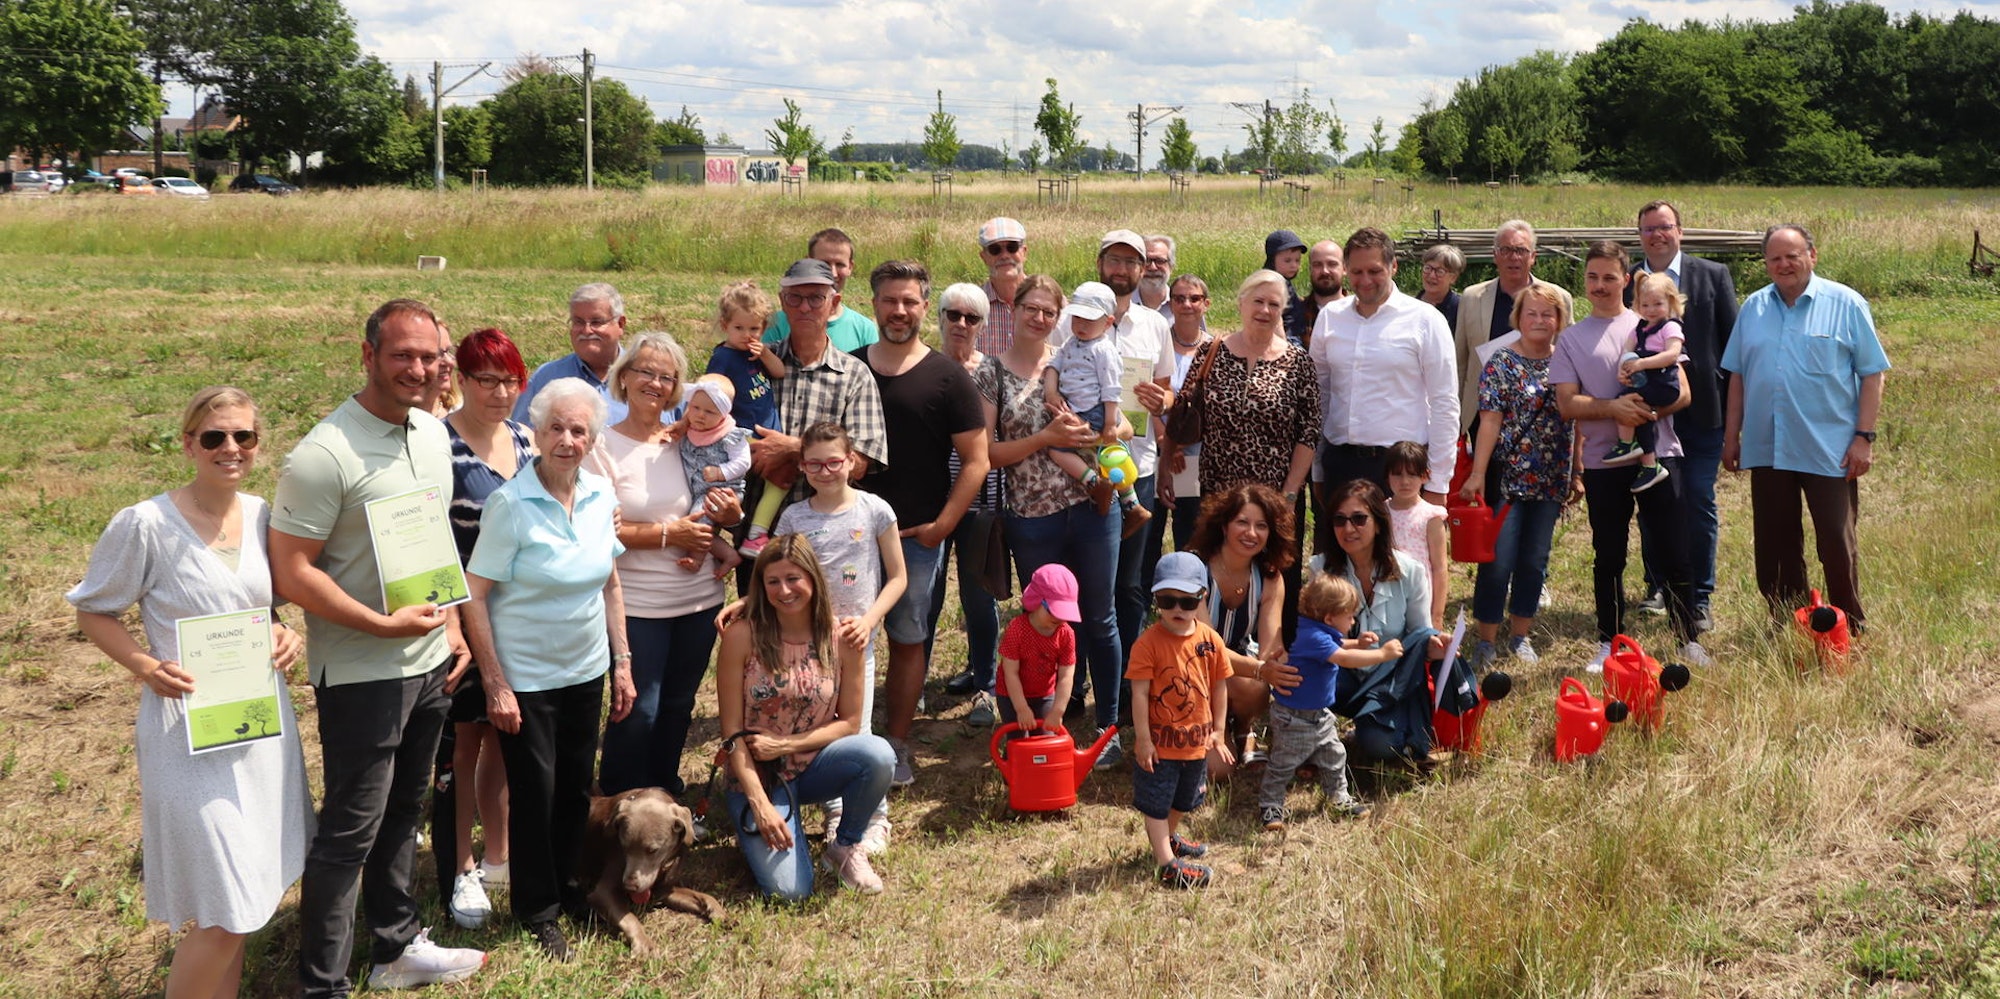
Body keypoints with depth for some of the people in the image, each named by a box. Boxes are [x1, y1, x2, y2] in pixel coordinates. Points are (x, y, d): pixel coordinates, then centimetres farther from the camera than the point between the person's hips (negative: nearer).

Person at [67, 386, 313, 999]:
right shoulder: (146, 524, -12)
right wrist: (145, 666, -18)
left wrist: (284, 635, -2)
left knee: (254, 896, 15)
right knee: (226, 913, -4)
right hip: (189, 733, -6)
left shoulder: (263, 517, 3)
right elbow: (93, 612, -2)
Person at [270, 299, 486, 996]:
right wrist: (383, 625, -22)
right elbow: (289, 572, -21)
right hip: (361, 673, -8)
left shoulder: (434, 435, 5)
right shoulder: (324, 455, -20)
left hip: (429, 663, 8)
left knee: (402, 815, 21)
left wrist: (453, 625, 11)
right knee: (349, 833, 2)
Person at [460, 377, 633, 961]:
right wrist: (495, 683, -16)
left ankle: (567, 887, 37)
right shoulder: (511, 504, -17)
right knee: (534, 791, 6)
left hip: (586, 671, 5)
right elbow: (474, 595, -15)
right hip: (525, 678, -5)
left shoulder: (602, 497, -1)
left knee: (576, 786, 15)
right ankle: (537, 910, 24)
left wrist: (622, 661, 8)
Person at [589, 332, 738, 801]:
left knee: (678, 706, 17)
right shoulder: (603, 446, -8)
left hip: (699, 597, 5)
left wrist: (727, 513, -7)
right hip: (636, 604, -5)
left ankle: (665, 794, 35)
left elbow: (705, 512, 16)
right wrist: (665, 534, -18)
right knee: (639, 710, 0)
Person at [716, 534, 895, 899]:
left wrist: (785, 744, -15)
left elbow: (849, 723, -2)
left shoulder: (841, 639, -8)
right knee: (789, 889, -19)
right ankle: (755, 832, 16)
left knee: (877, 753, -30)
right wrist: (760, 803, -18)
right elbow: (732, 734, -11)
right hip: (758, 774, -2)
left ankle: (845, 846, -2)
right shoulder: (742, 636, -14)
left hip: (814, 765, 2)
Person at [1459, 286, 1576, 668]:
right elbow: (1490, 421, -9)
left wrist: (1577, 473, 9)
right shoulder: (1502, 362, -5)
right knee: (1498, 560, -4)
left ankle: (1520, 636, 22)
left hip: (1551, 479, 4)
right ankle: (1486, 639, 7)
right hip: (1507, 476, -4)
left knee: (1534, 561, 9)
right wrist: (1477, 474, -14)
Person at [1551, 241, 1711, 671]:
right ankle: (1609, 643, 17)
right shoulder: (1571, 338, 6)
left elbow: (1682, 392, 1)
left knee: (1672, 553, 1)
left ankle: (1687, 639, 12)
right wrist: (1613, 408, -18)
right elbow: (1567, 404, -3)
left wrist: (1650, 411, -18)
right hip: (1602, 461, 1)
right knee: (1608, 557, 9)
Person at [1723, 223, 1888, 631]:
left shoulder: (1846, 304, -2)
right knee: (1774, 548, 9)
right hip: (1766, 449, 4)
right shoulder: (1754, 307, 9)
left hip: (1830, 451, -4)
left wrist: (1864, 436, -9)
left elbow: (1872, 374, -3)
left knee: (1836, 544, 2)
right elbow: (1737, 375, 13)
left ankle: (1851, 631, 15)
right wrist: (1731, 436, 10)